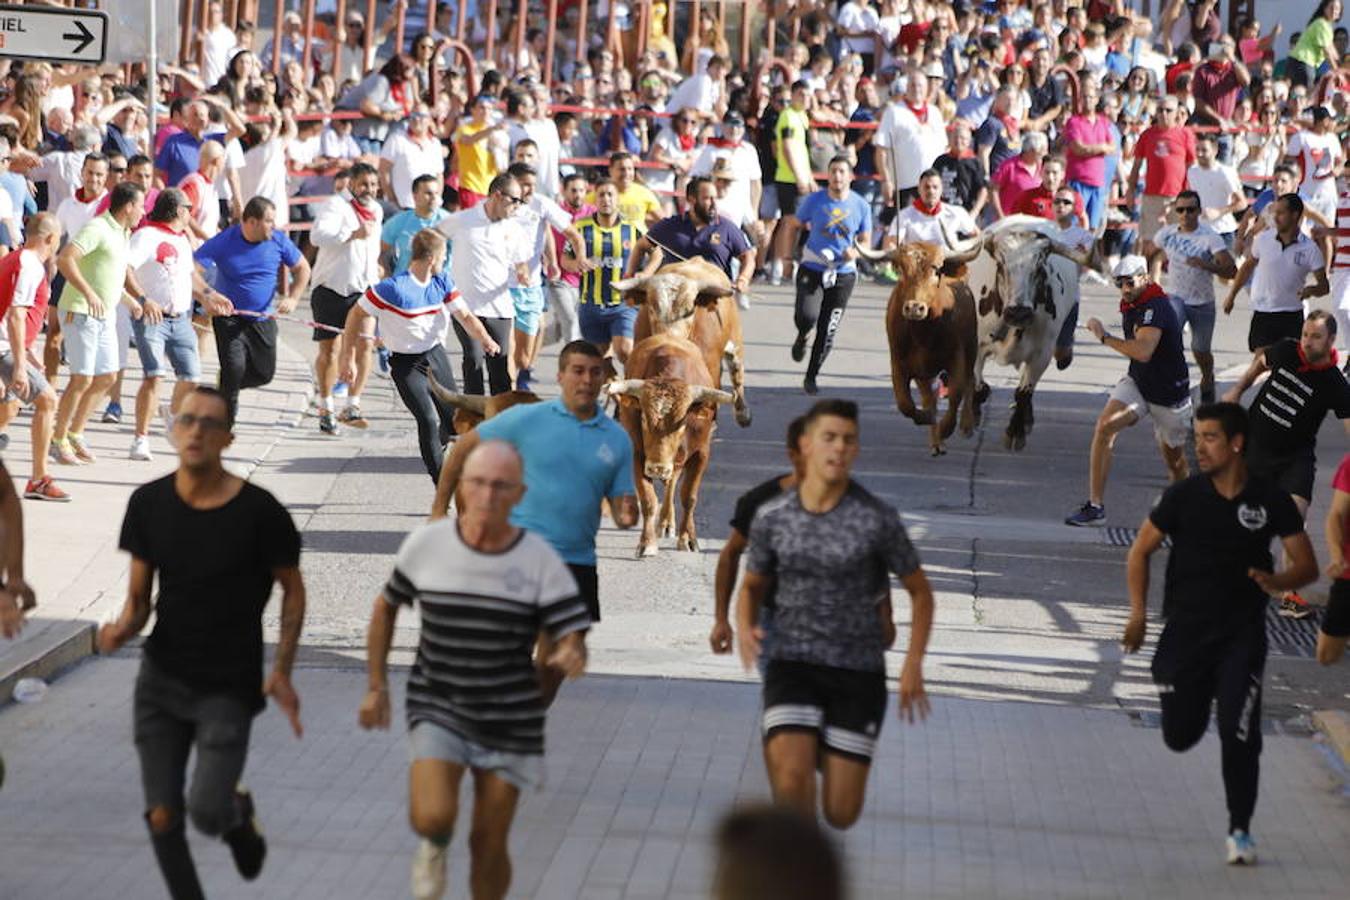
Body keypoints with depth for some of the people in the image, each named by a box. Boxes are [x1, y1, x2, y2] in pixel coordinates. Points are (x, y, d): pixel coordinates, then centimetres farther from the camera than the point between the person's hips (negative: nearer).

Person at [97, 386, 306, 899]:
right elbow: (139, 597, 4)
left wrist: (282, 671, -7)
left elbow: (292, 590, 0)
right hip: (162, 679, 3)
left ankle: (239, 812, 23)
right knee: (162, 817, 1)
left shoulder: (258, 511, -13)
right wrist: (122, 630, -19)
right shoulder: (149, 504, -3)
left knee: (207, 814, -14)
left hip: (229, 687, -3)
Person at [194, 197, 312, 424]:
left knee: (264, 373, 8)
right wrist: (207, 294, -36)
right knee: (234, 366, -20)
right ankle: (226, 422, -2)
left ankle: (227, 388, 39)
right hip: (229, 317, -4)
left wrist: (292, 298, -7)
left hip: (263, 320, 4)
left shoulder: (278, 241, -5)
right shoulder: (223, 242, -16)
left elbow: (302, 268, 8)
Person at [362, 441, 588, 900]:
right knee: (434, 817, -22)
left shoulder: (541, 561, -10)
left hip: (509, 721, 0)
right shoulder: (426, 544, -7)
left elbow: (572, 640, -10)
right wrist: (376, 685, 10)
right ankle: (434, 845, 16)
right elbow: (386, 607, 10)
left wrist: (570, 656, -35)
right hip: (437, 708, 0)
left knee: (489, 845, 7)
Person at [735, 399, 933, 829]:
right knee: (791, 786, -25)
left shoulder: (878, 518, -9)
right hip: (792, 667, 0)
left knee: (840, 815, 1)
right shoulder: (771, 517, -2)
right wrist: (744, 628, -8)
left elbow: (920, 591, 3)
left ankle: (824, 755, 37)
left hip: (859, 675, 0)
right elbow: (752, 586, 15)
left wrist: (913, 664, -9)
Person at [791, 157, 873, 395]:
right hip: (812, 268, -1)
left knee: (827, 331, 4)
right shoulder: (815, 200, -2)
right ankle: (802, 337, 13)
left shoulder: (860, 206, 1)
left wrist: (855, 252, -14)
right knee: (807, 315, -24)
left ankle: (811, 376, 22)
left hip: (843, 273, 1)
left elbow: (865, 242, 8)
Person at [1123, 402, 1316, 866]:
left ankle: (1240, 831, 4)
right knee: (1180, 737, 8)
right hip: (1186, 631, 1)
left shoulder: (1270, 500, -5)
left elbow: (1307, 566, 0)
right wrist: (1138, 612, -4)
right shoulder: (1184, 496, -5)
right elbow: (1140, 551, 5)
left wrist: (1276, 581, -22)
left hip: (1242, 636, -1)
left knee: (1239, 735, -12)